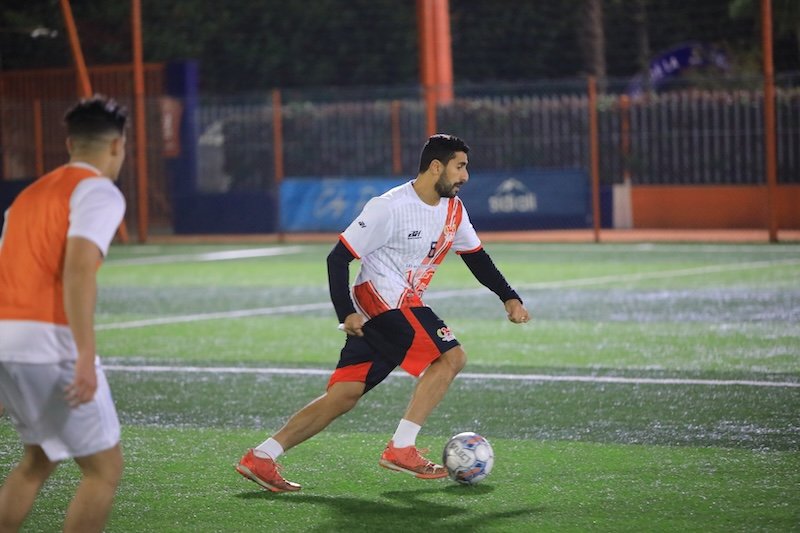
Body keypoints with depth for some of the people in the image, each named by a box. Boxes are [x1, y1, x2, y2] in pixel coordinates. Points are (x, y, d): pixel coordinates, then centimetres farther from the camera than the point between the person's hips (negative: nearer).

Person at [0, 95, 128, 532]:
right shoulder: (99, 192, -3)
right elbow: (78, 271, -18)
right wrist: (85, 358, -24)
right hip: (48, 344, -8)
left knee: (38, 459, 25)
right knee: (104, 469, 2)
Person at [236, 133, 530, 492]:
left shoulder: (453, 210, 10)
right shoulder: (390, 207, -15)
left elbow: (476, 257, 23)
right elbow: (338, 257, -12)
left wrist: (509, 298, 13)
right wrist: (346, 313, -19)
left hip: (403, 307, 9)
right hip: (381, 299, -8)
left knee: (345, 395, 3)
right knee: (451, 356, -16)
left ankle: (261, 456, 1)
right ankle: (401, 449, -14)